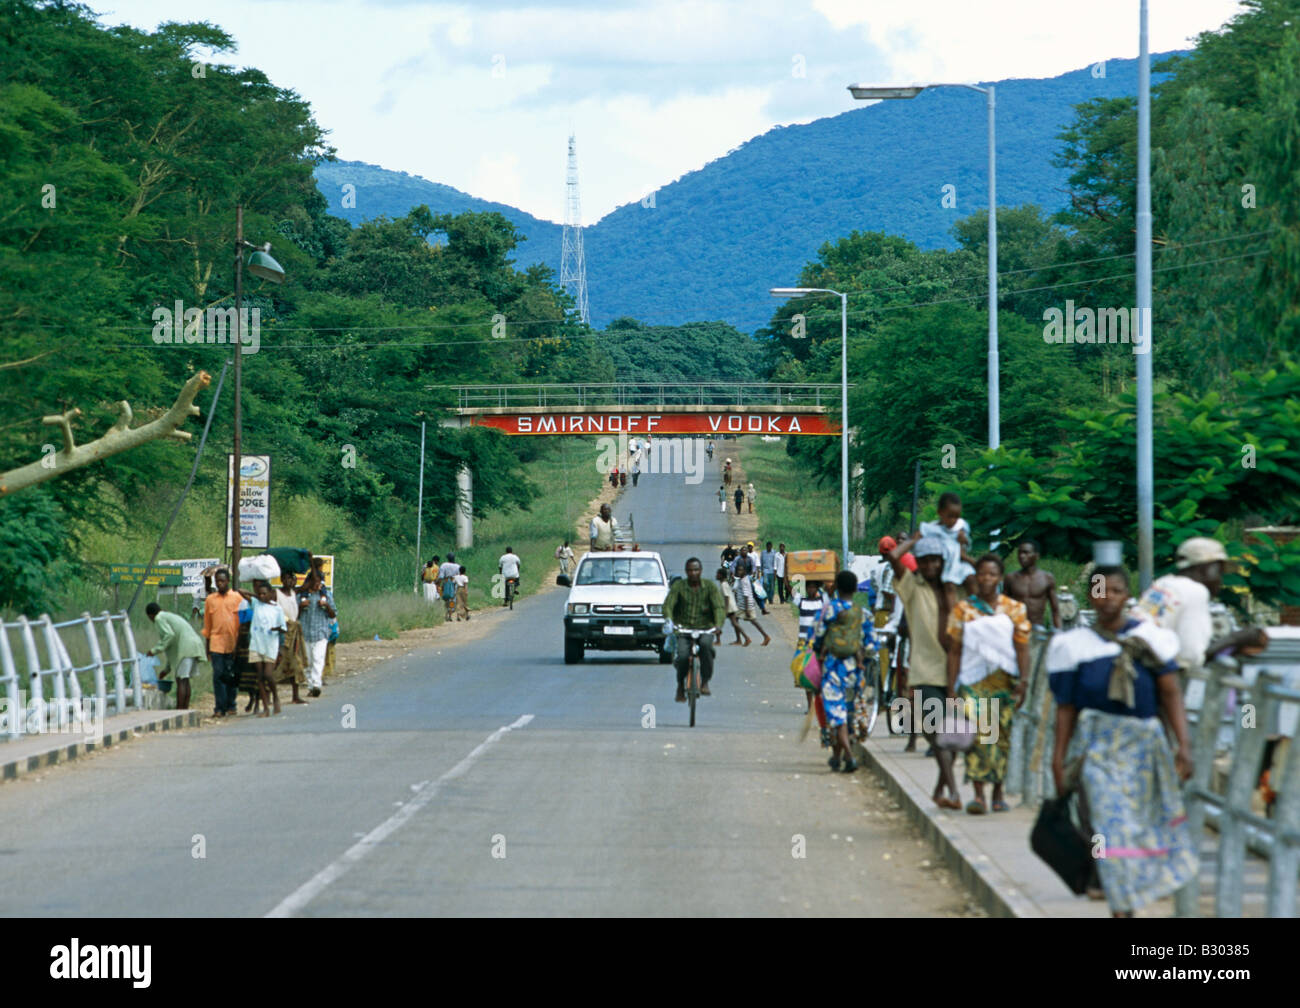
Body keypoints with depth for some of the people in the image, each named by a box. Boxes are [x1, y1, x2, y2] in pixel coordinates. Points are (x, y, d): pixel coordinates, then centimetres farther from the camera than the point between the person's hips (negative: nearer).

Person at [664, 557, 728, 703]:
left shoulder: (710, 587, 2)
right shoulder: (678, 586, 2)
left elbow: (720, 607, -9)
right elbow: (668, 605, -8)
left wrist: (718, 626, -29)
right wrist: (670, 623, -29)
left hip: (705, 628, 0)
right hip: (683, 629, 0)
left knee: (705, 644, -35)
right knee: (683, 655, -25)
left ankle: (705, 682, -23)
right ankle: (680, 686, 4)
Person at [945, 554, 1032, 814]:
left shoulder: (1014, 609, 9)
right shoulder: (962, 610, 8)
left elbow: (1022, 649, 6)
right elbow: (955, 651, 7)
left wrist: (1023, 681, -6)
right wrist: (951, 688, 0)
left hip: (1004, 682, 1)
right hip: (972, 682, -1)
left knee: (1001, 735, 2)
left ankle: (998, 793, 13)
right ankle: (978, 795, -19)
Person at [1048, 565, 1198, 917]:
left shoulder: (1149, 637, 1)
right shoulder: (1077, 645, 0)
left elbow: (1170, 693, -3)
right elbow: (1066, 707, 3)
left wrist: (1183, 744, -11)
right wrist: (1059, 759, 1)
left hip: (1144, 742, 2)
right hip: (1099, 743, -2)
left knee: (1145, 822, 13)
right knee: (1111, 822, -12)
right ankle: (1122, 908, -11)